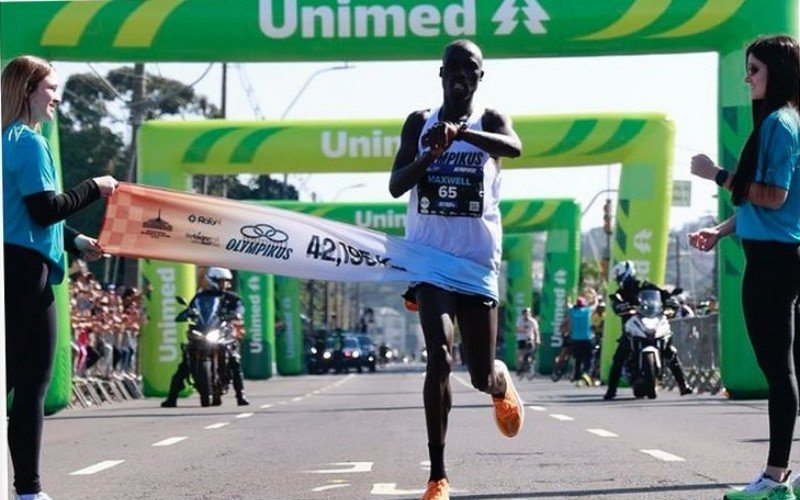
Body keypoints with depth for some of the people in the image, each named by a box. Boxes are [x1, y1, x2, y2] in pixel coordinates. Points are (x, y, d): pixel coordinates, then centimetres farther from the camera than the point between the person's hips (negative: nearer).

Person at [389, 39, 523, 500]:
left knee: (481, 375, 5)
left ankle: (501, 382, 46)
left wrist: (462, 133, -40)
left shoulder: (489, 120, 2)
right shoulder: (419, 123, 8)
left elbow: (514, 147, -22)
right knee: (440, 354, -20)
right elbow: (396, 185, -1)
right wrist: (431, 154, -20)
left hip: (477, 261, 0)